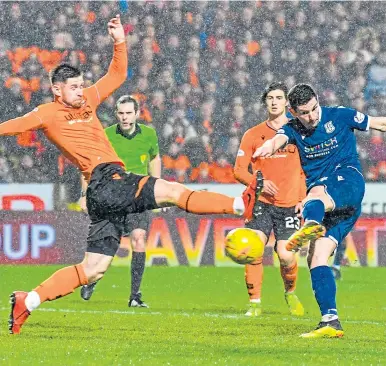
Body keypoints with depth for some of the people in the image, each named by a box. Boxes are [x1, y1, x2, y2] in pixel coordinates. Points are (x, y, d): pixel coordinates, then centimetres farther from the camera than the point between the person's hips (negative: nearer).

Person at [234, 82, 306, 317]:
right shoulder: (253, 135, 8)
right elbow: (239, 170, 7)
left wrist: (304, 199, -1)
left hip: (290, 205, -1)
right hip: (261, 203, 1)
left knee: (286, 255, -11)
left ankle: (291, 292, 21)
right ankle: (255, 303, -5)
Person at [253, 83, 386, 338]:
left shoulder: (340, 116, 6)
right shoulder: (293, 129, 12)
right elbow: (280, 138, -13)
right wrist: (270, 146, -38)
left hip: (347, 177, -5)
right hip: (325, 203, 5)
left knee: (317, 193, -40)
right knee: (316, 258, -11)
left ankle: (311, 225, -77)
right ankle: (331, 322, -14)